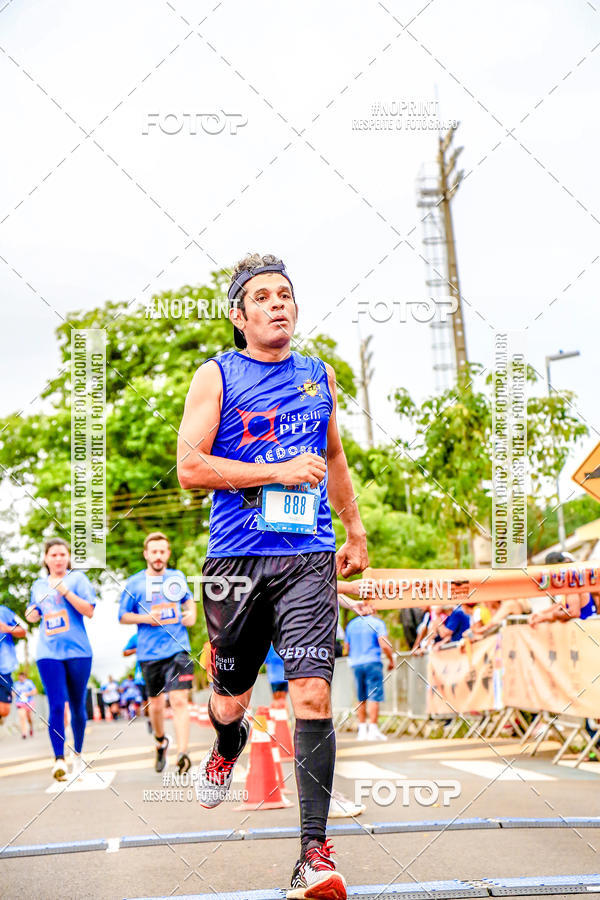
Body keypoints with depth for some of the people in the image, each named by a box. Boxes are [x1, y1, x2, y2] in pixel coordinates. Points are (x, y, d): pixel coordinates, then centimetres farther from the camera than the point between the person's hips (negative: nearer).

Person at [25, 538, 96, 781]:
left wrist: (66, 591, -14)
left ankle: (78, 754, 24)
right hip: (48, 653, 1)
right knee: (56, 704, -13)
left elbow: (89, 611, -7)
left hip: (78, 651, -1)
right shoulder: (38, 585, 13)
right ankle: (59, 759, -16)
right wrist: (32, 615, 3)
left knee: (77, 706, 7)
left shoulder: (77, 579, 3)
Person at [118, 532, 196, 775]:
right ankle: (161, 742, 37)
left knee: (179, 700, -15)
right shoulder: (134, 583, 4)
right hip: (149, 653, 0)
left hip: (177, 649, 0)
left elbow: (188, 599, 29)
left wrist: (191, 613, 8)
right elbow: (123, 616, 7)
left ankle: (182, 753, -21)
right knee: (156, 704, 9)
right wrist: (146, 618, -9)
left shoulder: (177, 577, 11)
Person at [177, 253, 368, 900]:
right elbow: (190, 466, -8)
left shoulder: (319, 375, 15)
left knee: (312, 693, -14)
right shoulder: (216, 376, 2)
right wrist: (278, 471, -14)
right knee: (230, 701, 11)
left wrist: (354, 530, 28)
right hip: (235, 557, -1)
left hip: (309, 556, 1)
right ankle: (228, 748, 50)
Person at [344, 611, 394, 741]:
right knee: (374, 697, -6)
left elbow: (347, 647, 18)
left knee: (361, 699, 12)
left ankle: (362, 730, 12)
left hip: (356, 663, 5)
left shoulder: (351, 624, 12)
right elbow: (384, 645, -14)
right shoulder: (377, 622, -5)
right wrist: (391, 660, -1)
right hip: (372, 662, -5)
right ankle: (373, 730, -10)